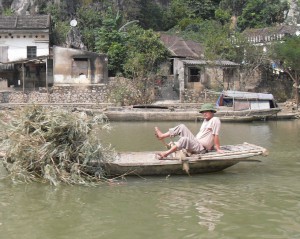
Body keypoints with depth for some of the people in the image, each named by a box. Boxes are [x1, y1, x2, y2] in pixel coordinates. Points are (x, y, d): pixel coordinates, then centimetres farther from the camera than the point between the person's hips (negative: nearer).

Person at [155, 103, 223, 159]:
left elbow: (216, 135, -15)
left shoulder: (215, 120, -10)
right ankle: (162, 136, 2)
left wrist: (218, 149, -18)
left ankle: (165, 154, -34)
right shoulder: (205, 120, 18)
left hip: (201, 148, -9)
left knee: (184, 139, -34)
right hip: (195, 141, 9)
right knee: (182, 126, 5)